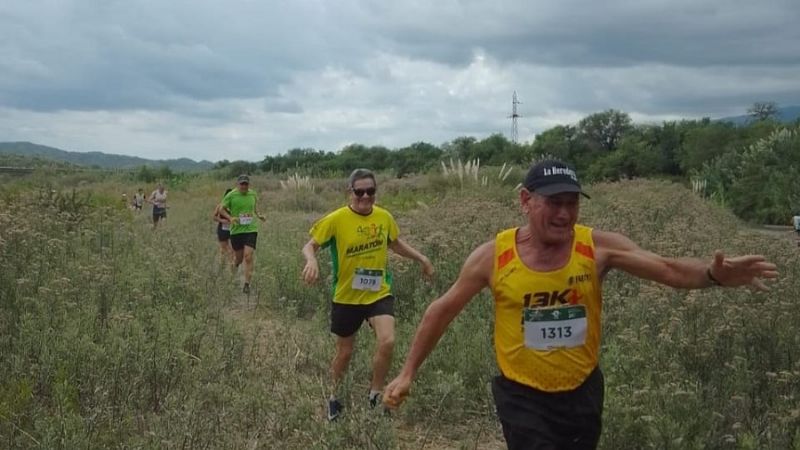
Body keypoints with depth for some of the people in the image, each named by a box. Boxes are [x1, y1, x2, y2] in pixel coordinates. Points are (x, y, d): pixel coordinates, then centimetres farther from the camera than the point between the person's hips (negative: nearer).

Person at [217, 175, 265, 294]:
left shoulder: (253, 194, 5)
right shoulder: (231, 195, -6)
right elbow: (221, 209, 2)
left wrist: (258, 215, 6)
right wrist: (230, 218, -14)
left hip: (251, 230, 1)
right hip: (236, 230, -1)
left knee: (248, 257, -11)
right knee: (239, 257, 8)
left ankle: (247, 284, -6)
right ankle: (234, 264, 47)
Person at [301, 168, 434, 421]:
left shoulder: (384, 217, -3)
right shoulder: (336, 220, -14)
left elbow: (395, 244, 17)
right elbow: (310, 246, -9)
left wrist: (422, 259, 12)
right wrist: (312, 261, -31)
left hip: (379, 294, 2)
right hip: (346, 297, -2)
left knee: (387, 342, -20)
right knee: (344, 353, 12)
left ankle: (375, 395, 5)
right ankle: (334, 399, 39)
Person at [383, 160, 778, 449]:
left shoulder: (599, 247, -12)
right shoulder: (493, 256, -13)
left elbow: (670, 269, -16)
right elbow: (443, 310, -3)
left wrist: (714, 274, -39)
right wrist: (408, 373, 0)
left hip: (582, 391, 3)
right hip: (522, 395, -2)